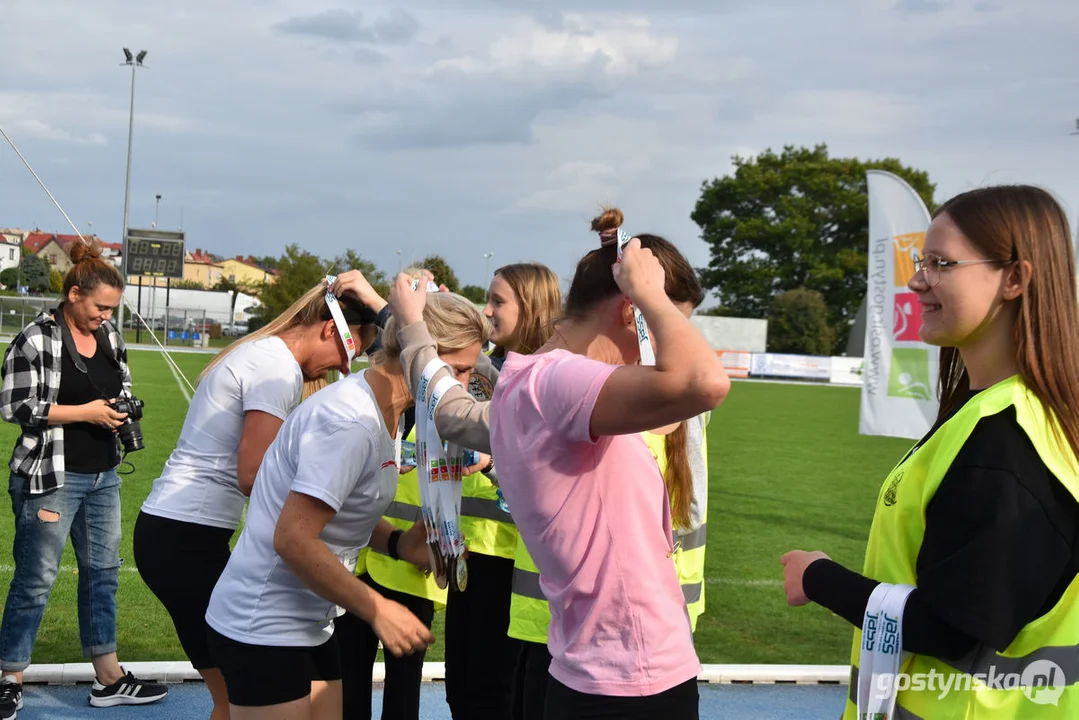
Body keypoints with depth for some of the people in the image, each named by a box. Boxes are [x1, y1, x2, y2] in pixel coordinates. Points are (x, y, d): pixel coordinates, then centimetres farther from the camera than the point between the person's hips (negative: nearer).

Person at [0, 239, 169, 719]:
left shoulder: (110, 337, 8)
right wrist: (87, 412, -17)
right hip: (51, 478, -7)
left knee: (103, 572, 12)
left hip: (103, 477, 7)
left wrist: (122, 409, -2)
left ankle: (108, 679, 21)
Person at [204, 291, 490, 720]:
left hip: (309, 625, 9)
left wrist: (399, 543, -3)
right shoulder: (350, 423, -25)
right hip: (264, 631, -9)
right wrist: (378, 610, -21)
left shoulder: (383, 413, 6)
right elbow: (293, 539, -28)